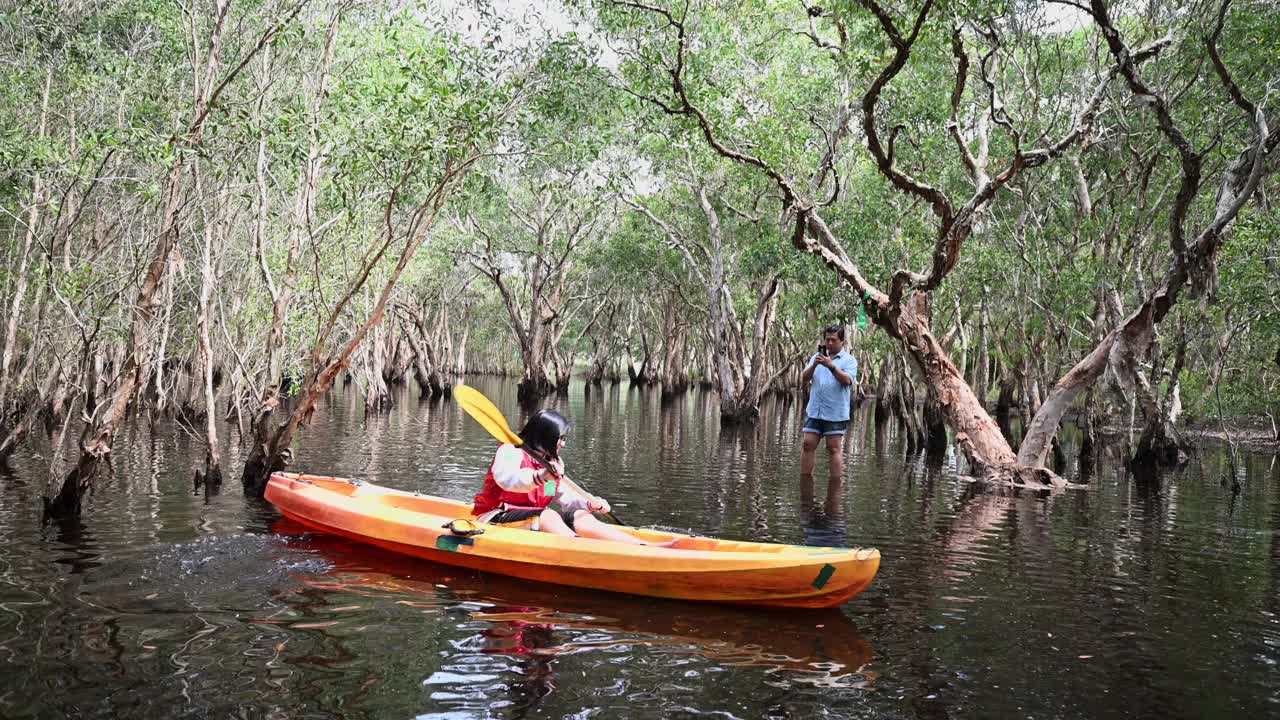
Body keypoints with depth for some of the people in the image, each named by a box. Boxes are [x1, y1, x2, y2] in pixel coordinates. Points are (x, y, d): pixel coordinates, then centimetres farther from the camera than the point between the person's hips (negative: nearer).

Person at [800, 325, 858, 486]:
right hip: (814, 411, 4)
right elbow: (804, 378, 5)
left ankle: (835, 484, 3)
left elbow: (847, 380, -16)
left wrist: (831, 366, -26)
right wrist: (814, 365, -13)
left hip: (836, 413, -4)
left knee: (834, 448, -2)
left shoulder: (849, 360, 1)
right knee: (807, 445, 1)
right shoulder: (817, 357, 14)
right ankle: (805, 481, 7)